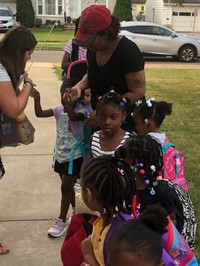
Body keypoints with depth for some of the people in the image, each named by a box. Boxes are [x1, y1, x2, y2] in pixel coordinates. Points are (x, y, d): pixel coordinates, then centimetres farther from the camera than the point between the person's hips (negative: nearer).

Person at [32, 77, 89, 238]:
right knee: (68, 187, 18)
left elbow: (73, 116, -38)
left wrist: (67, 102, -39)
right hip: (60, 155, 6)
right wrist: (37, 99, -20)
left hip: (74, 157, -6)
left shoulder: (81, 111, -16)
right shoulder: (59, 110, 0)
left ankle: (62, 221, 10)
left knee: (65, 187, -2)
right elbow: (39, 114, -8)